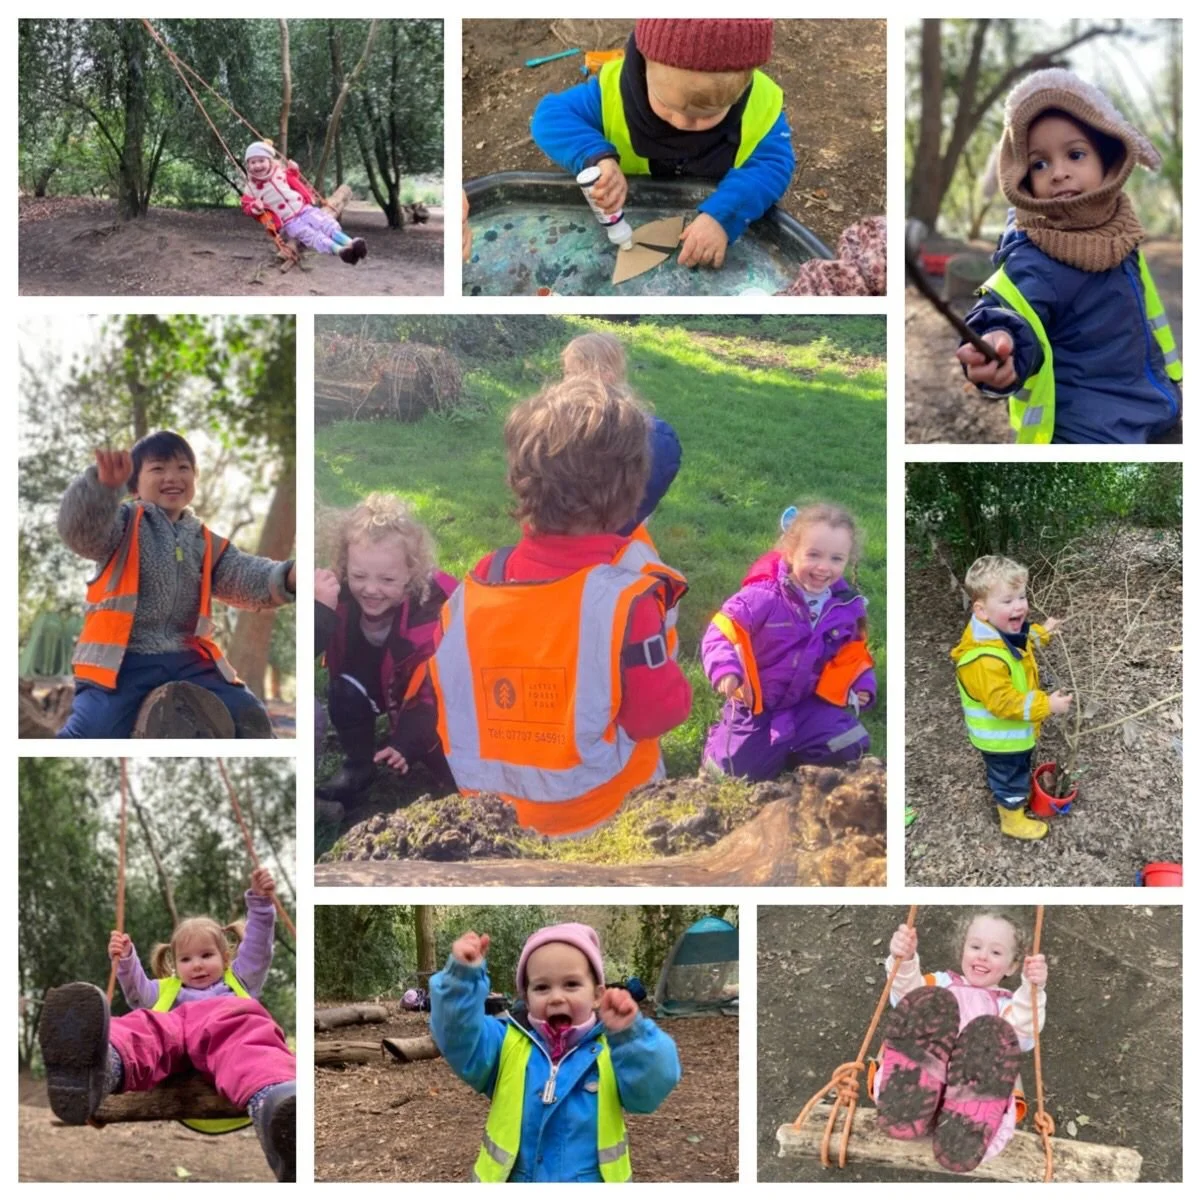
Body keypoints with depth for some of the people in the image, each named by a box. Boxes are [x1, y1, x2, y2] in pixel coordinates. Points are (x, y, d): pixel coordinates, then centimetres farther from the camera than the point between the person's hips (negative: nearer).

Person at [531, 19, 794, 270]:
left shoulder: (759, 106, -24)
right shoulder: (616, 89, -23)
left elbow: (773, 164, -27)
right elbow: (550, 116, -20)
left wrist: (723, 215, -44)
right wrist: (597, 157, -40)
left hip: (721, 225, 0)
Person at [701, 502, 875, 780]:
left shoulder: (847, 607, -6)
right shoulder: (764, 596, -24)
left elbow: (852, 651, 13)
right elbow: (722, 631, -27)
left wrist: (862, 684, -2)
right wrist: (726, 670, -44)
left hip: (808, 704, 4)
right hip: (757, 706, -4)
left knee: (849, 747, -11)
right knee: (741, 770, -6)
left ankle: (782, 747, 15)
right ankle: (722, 738, 31)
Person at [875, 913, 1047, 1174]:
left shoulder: (1007, 1002, 35)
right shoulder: (942, 982, 38)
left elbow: (1021, 1036, 9)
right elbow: (906, 995, 13)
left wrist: (1032, 990, -8)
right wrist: (903, 962, -7)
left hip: (977, 1081, 0)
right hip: (918, 1066, 1)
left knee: (994, 1032, -31)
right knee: (928, 1001, -26)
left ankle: (967, 1129, -52)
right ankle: (906, 1110, -47)